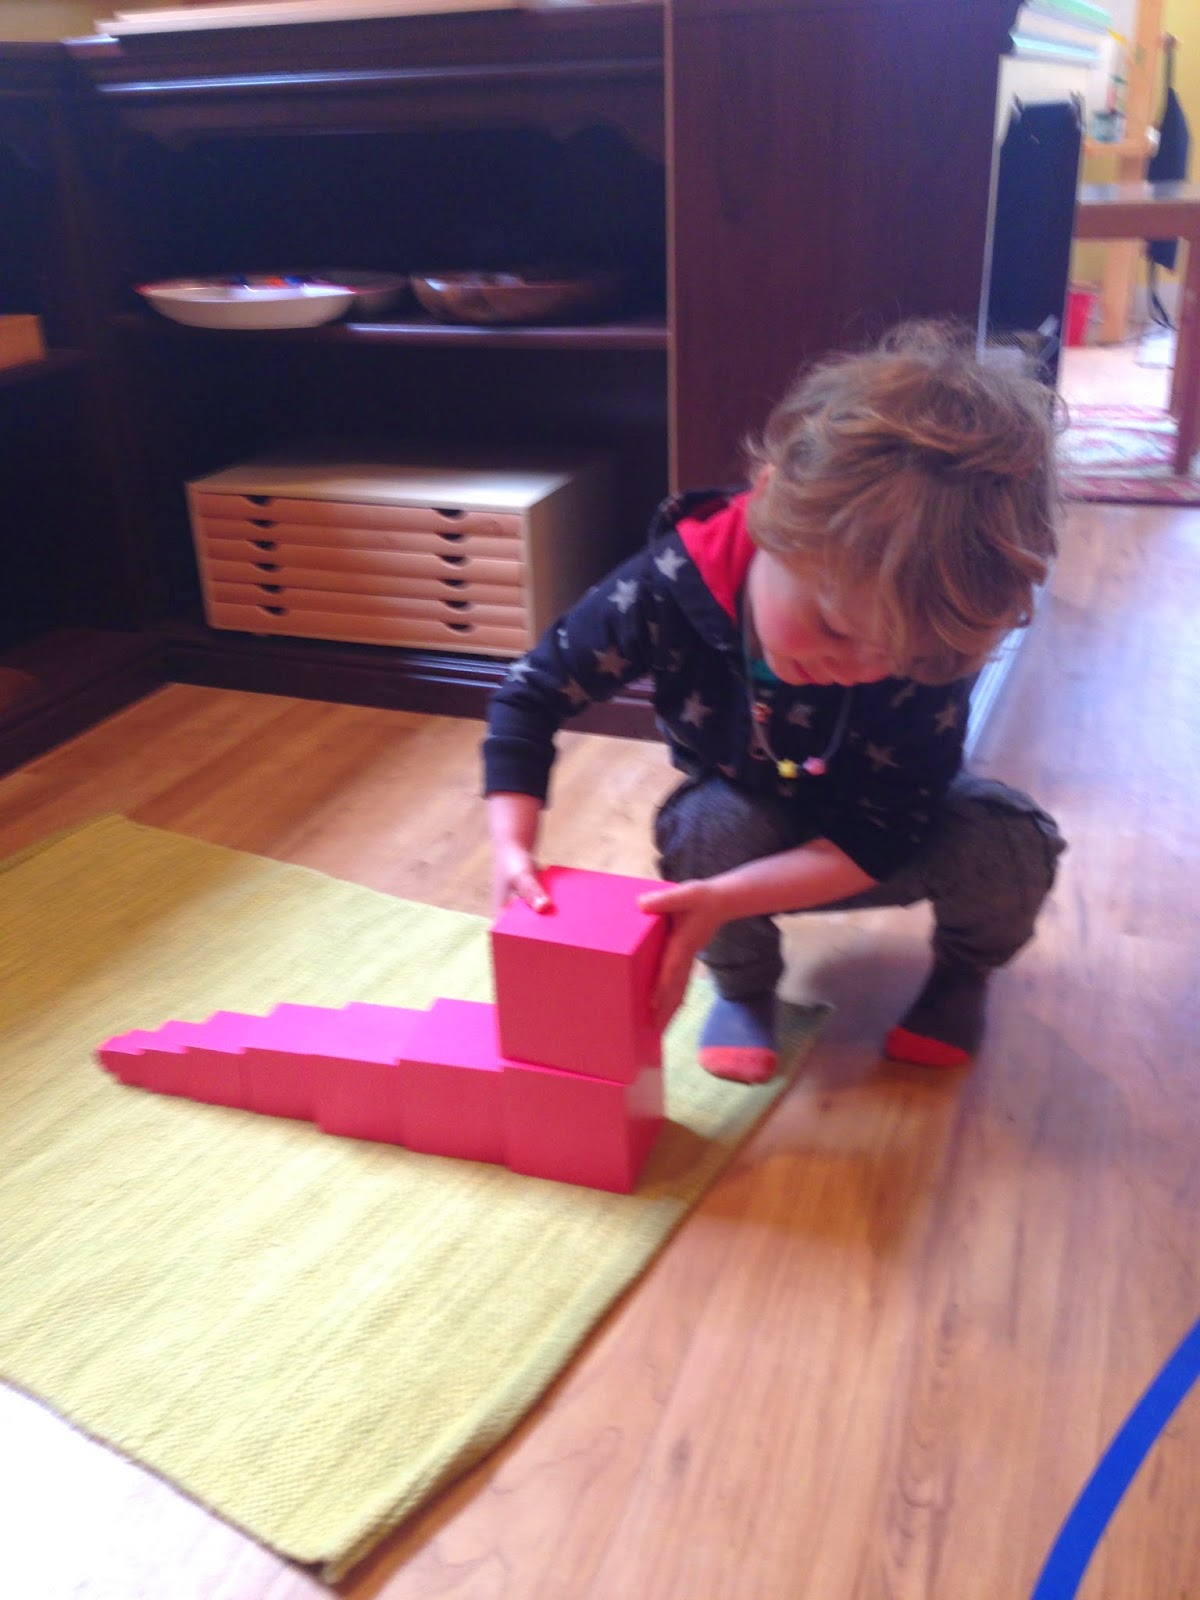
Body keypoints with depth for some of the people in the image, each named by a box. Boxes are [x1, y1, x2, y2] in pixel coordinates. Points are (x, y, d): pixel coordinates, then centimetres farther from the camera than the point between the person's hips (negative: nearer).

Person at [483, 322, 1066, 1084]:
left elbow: (883, 833, -30)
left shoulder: (928, 640, -33)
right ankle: (744, 985, -3)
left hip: (878, 834, 0)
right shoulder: (669, 587, -33)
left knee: (1009, 846, -28)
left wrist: (726, 899, -44)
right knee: (710, 827, -34)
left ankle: (964, 969, 7)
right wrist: (513, 845, -33)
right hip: (748, 826, 1)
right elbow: (534, 696, -20)